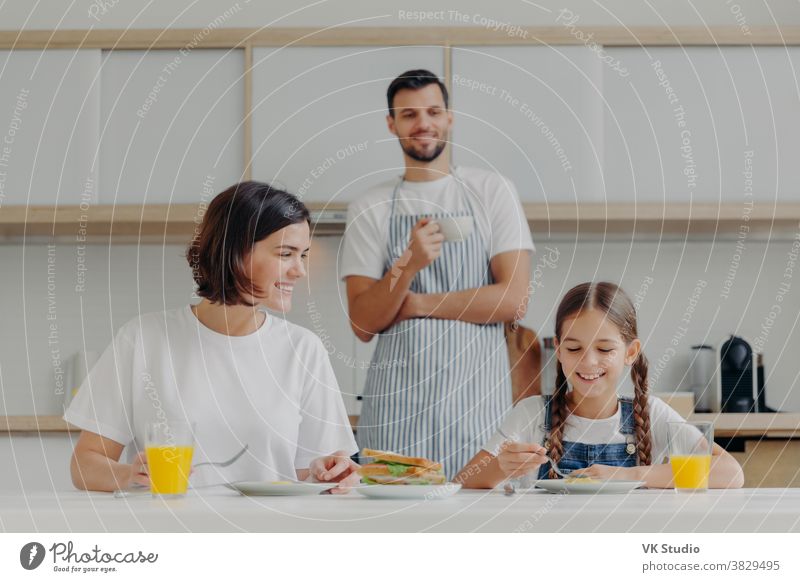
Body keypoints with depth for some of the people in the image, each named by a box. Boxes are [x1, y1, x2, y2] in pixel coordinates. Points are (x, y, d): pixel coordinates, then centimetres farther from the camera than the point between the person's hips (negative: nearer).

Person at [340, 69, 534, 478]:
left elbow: (513, 301, -4)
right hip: (395, 397, 1)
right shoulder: (368, 209, 9)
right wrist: (408, 265, -16)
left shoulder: (492, 192, 6)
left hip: (476, 393, -1)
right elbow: (363, 324, 1)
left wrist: (415, 303, -4)